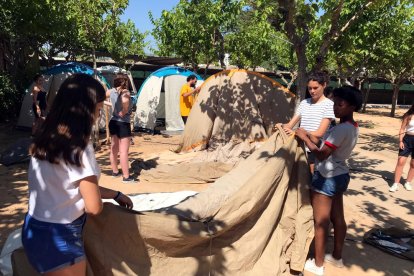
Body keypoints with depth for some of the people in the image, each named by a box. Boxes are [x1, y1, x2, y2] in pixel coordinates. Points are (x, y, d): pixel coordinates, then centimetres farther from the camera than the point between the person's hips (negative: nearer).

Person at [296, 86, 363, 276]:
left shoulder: (341, 129, -23)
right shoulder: (353, 127, 8)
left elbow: (322, 155, -25)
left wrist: (305, 138, -14)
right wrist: (309, 137, 2)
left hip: (326, 177, -10)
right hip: (340, 175, 10)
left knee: (321, 222, 2)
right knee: (337, 219, 19)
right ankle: (337, 257, 35)